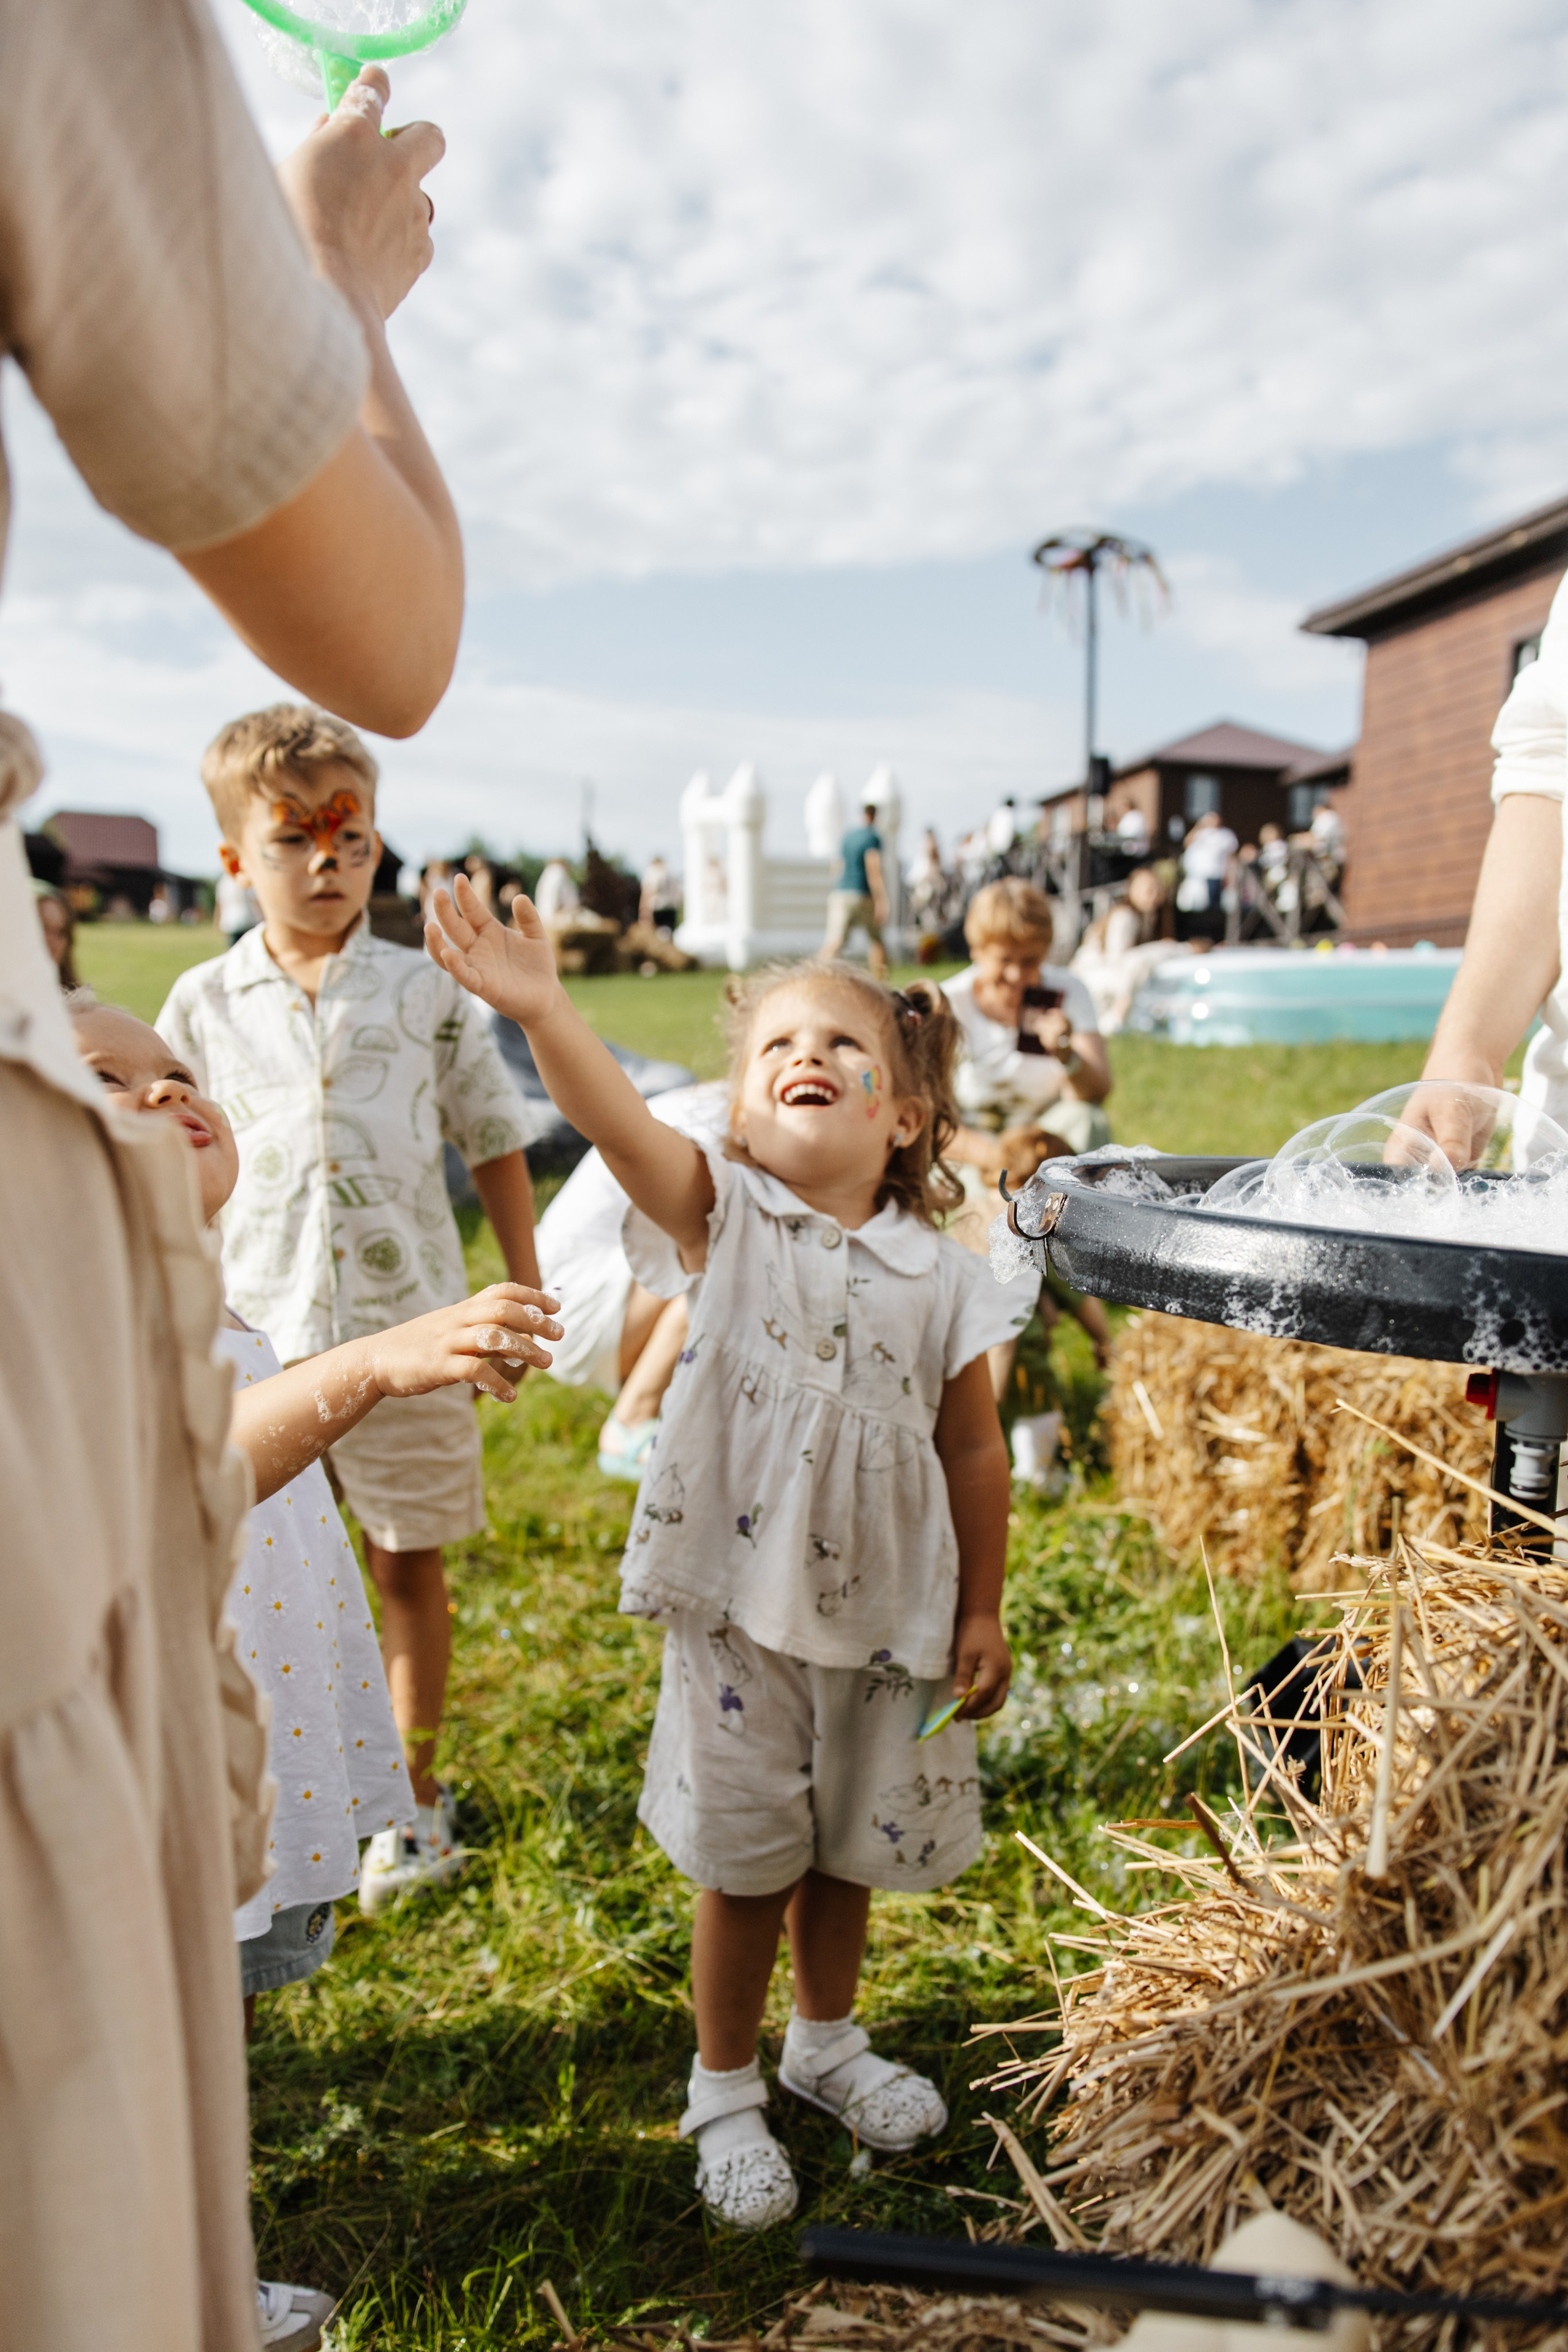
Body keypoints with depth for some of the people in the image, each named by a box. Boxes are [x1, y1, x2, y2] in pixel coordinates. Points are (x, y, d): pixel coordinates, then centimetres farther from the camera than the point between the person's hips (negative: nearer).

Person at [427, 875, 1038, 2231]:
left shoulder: (940, 1276, -3)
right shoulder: (722, 1219, -9)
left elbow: (973, 1452, 3)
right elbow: (618, 1122, -29)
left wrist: (982, 1612, 5)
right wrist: (537, 1010, -45)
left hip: (888, 1614, 3)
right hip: (739, 1605, -2)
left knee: (847, 1849, 21)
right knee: (746, 1862, 12)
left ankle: (829, 2040, 48)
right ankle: (725, 2091, 35)